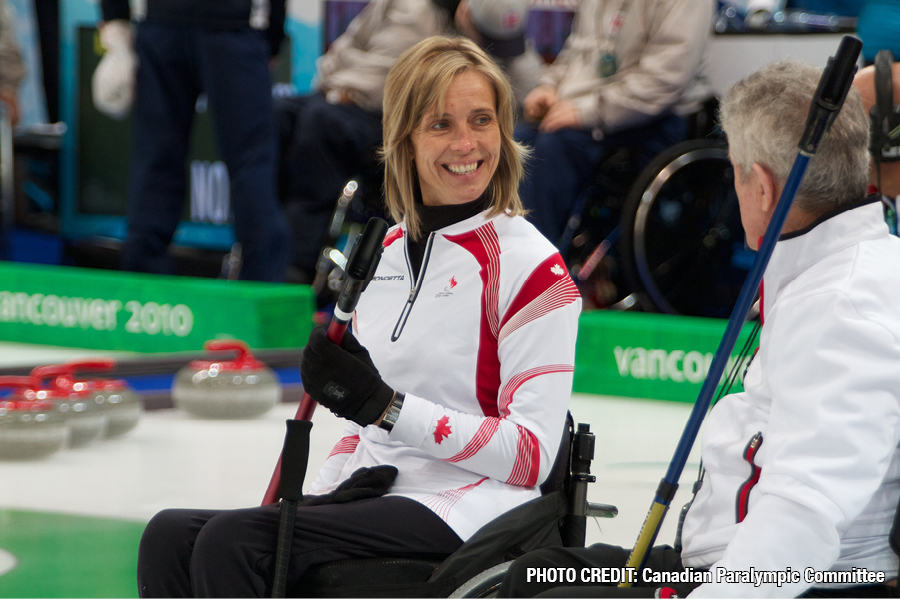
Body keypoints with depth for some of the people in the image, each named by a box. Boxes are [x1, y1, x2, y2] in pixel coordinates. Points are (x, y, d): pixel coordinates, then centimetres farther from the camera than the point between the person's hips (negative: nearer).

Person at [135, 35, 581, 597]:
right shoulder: (388, 251, 16)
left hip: (463, 514, -8)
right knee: (171, 537, -12)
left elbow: (533, 455, -14)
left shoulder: (532, 268, -8)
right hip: (376, 498, 8)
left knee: (231, 543, -25)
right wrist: (318, 498, 5)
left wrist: (386, 405, -20)